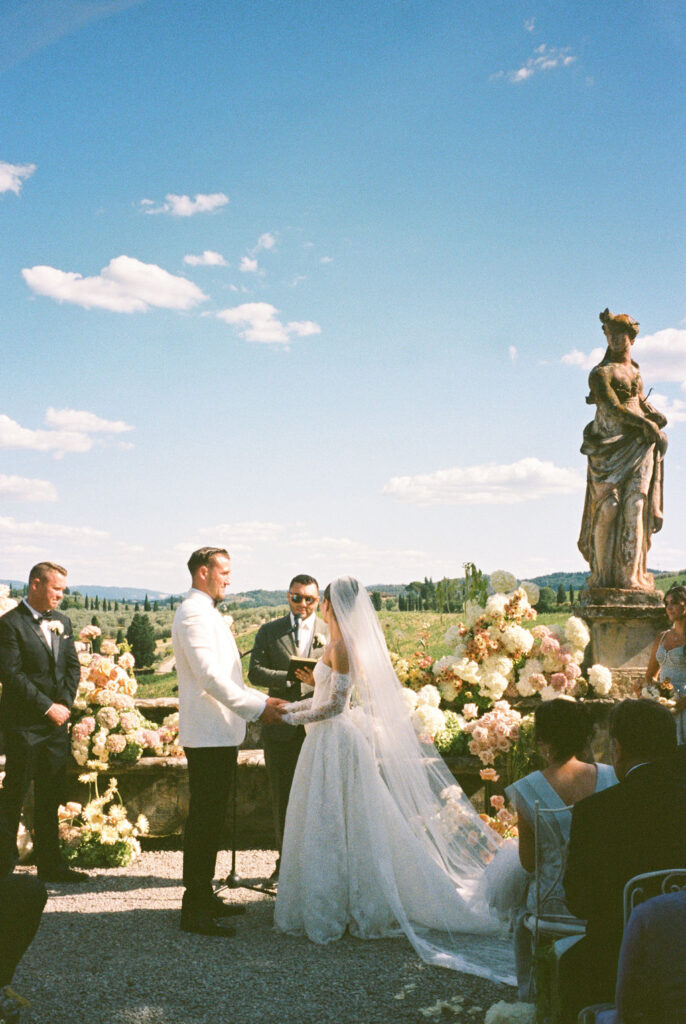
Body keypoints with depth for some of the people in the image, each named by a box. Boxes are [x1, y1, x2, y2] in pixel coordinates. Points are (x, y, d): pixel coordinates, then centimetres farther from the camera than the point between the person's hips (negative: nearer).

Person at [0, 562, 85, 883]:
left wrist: (64, 704, -2)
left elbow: (73, 666, 13)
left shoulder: (62, 622, 13)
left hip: (56, 722, 6)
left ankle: (50, 865, 20)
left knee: (51, 797, 11)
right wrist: (48, 708, -15)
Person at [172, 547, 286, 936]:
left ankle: (204, 896, 25)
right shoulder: (194, 613, -14)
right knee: (204, 819, -6)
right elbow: (210, 675, -22)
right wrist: (256, 706, -20)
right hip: (209, 734, -11)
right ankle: (195, 909, -1)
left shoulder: (209, 614, 20)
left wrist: (260, 701, 13)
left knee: (211, 818, 16)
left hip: (220, 733, 11)